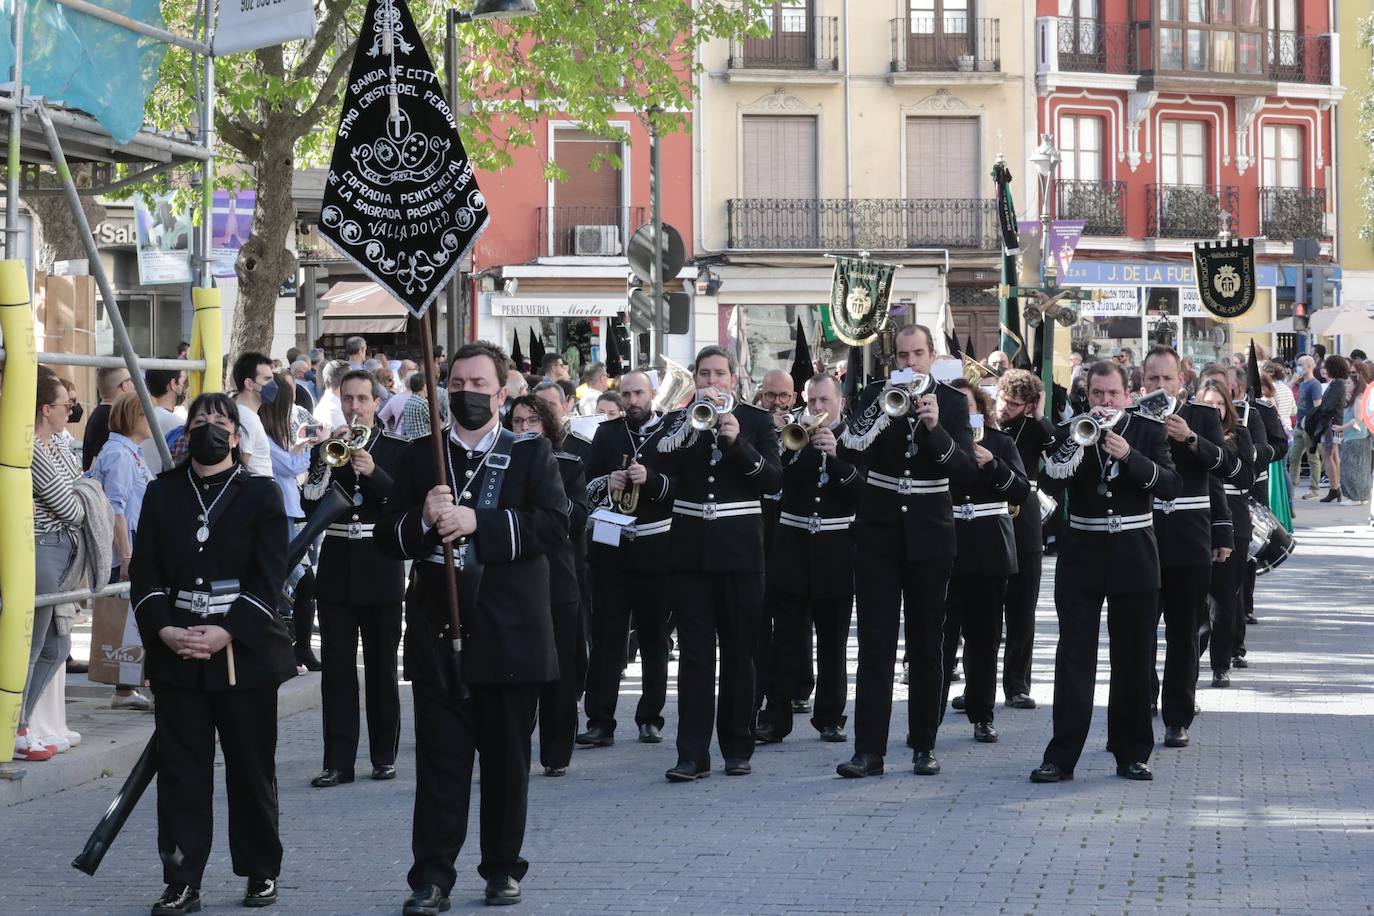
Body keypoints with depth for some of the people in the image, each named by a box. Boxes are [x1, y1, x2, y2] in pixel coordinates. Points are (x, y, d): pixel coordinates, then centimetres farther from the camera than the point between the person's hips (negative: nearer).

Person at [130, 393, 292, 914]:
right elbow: (145, 573, 5)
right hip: (175, 653, 2)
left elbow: (269, 578, -5)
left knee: (252, 768, 5)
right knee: (181, 769, 1)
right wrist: (164, 630, -11)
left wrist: (227, 632, -16)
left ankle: (261, 872, 18)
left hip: (244, 652, -2)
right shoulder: (162, 493, 10)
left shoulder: (261, 494, 3)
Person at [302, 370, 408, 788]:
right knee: (337, 670, -1)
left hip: (380, 569, -2)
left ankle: (384, 755, 13)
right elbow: (310, 505, -1)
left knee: (382, 667, 4)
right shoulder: (324, 449, 9)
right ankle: (338, 760, -2)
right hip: (336, 569, 2)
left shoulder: (397, 450, 4)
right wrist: (326, 460, -12)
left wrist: (373, 473, -18)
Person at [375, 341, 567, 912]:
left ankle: (503, 868, 19)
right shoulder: (420, 456, 10)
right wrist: (423, 520, -15)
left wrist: (476, 521, -19)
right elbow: (387, 537, 6)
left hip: (511, 634, -1)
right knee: (440, 760, -1)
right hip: (438, 632, 1)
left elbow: (553, 525, -11)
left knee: (507, 758, 7)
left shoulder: (532, 453, 4)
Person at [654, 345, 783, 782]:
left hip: (738, 549, 0)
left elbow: (774, 480, -5)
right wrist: (693, 421, -17)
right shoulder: (678, 420, 9)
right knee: (694, 652, -4)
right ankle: (692, 754, -6)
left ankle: (737, 747, 14)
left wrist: (738, 443, -16)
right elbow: (664, 465, -10)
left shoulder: (756, 421, 6)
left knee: (739, 652, 4)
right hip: (691, 549, 1)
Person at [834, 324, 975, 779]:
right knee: (874, 644, -2)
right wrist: (884, 409, -24)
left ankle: (924, 745, 13)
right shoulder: (876, 395, 2)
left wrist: (935, 427, -24)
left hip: (928, 534, 0)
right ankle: (869, 749, -3)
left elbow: (966, 469, -10)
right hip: (879, 533, 0)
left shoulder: (951, 402, 0)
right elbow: (849, 452, -11)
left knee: (927, 646, 5)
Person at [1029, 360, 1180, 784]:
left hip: (1133, 558, 0)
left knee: (1133, 661, 5)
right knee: (1074, 658, -4)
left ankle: (1132, 754, 14)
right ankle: (1061, 757, -4)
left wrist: (1128, 456, -20)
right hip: (1082, 557, 0)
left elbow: (1170, 486, -8)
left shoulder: (1149, 432, 4)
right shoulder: (1070, 432, 5)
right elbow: (1052, 475, -11)